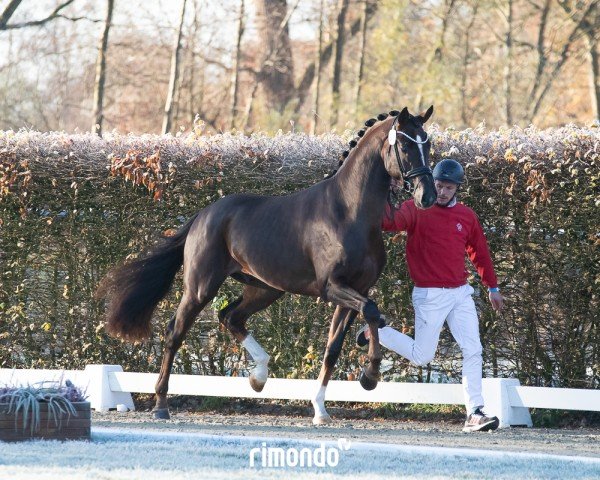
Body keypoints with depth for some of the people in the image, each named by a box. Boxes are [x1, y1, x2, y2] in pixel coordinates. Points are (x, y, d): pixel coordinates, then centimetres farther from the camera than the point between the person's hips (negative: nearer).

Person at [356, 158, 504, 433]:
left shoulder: (467, 216, 8)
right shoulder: (417, 210, -6)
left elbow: (480, 252, 19)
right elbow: (391, 221, -25)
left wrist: (492, 287, 22)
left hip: (460, 294, 5)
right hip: (430, 295, -5)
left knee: (473, 351, -4)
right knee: (421, 356, 0)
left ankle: (474, 414, -3)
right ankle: (375, 331, 24)